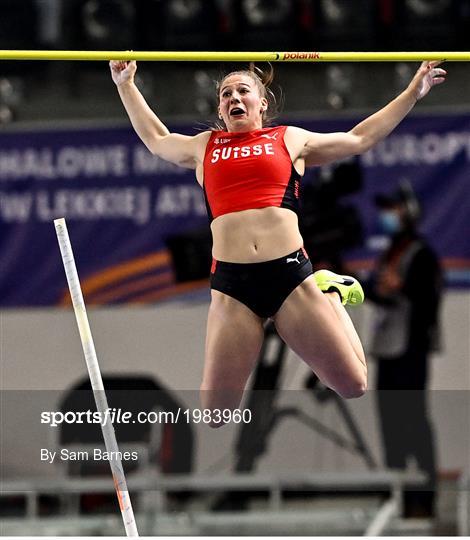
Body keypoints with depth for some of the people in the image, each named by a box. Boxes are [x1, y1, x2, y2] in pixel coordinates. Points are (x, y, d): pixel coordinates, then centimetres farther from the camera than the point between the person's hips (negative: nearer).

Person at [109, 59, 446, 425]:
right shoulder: (204, 147, 23)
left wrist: (413, 93, 30)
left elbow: (360, 138, 28)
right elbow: (155, 139, 42)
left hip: (290, 273, -1)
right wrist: (126, 84, 45)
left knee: (354, 384, -6)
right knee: (215, 413, -6)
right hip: (230, 284, 1)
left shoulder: (291, 139, 19)